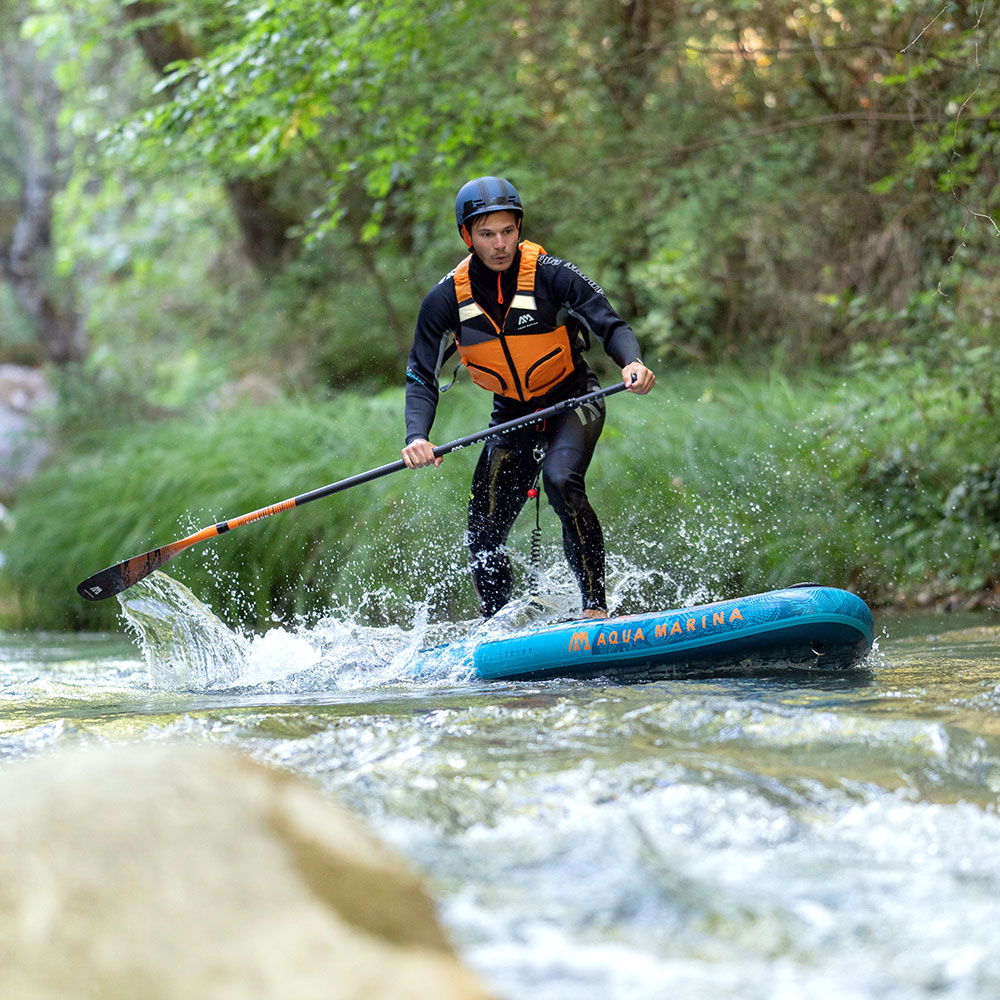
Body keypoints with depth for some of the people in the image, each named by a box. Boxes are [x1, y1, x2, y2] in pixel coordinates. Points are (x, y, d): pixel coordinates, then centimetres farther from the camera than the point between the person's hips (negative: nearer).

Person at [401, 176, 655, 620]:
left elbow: (611, 325, -21)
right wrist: (417, 438, -28)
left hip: (574, 402, -4)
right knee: (484, 537, 1)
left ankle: (595, 606, -28)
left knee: (561, 480, -33)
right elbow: (421, 378, -10)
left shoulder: (550, 275, -20)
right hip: (512, 414, 4)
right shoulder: (446, 300, -12)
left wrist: (631, 363, -44)